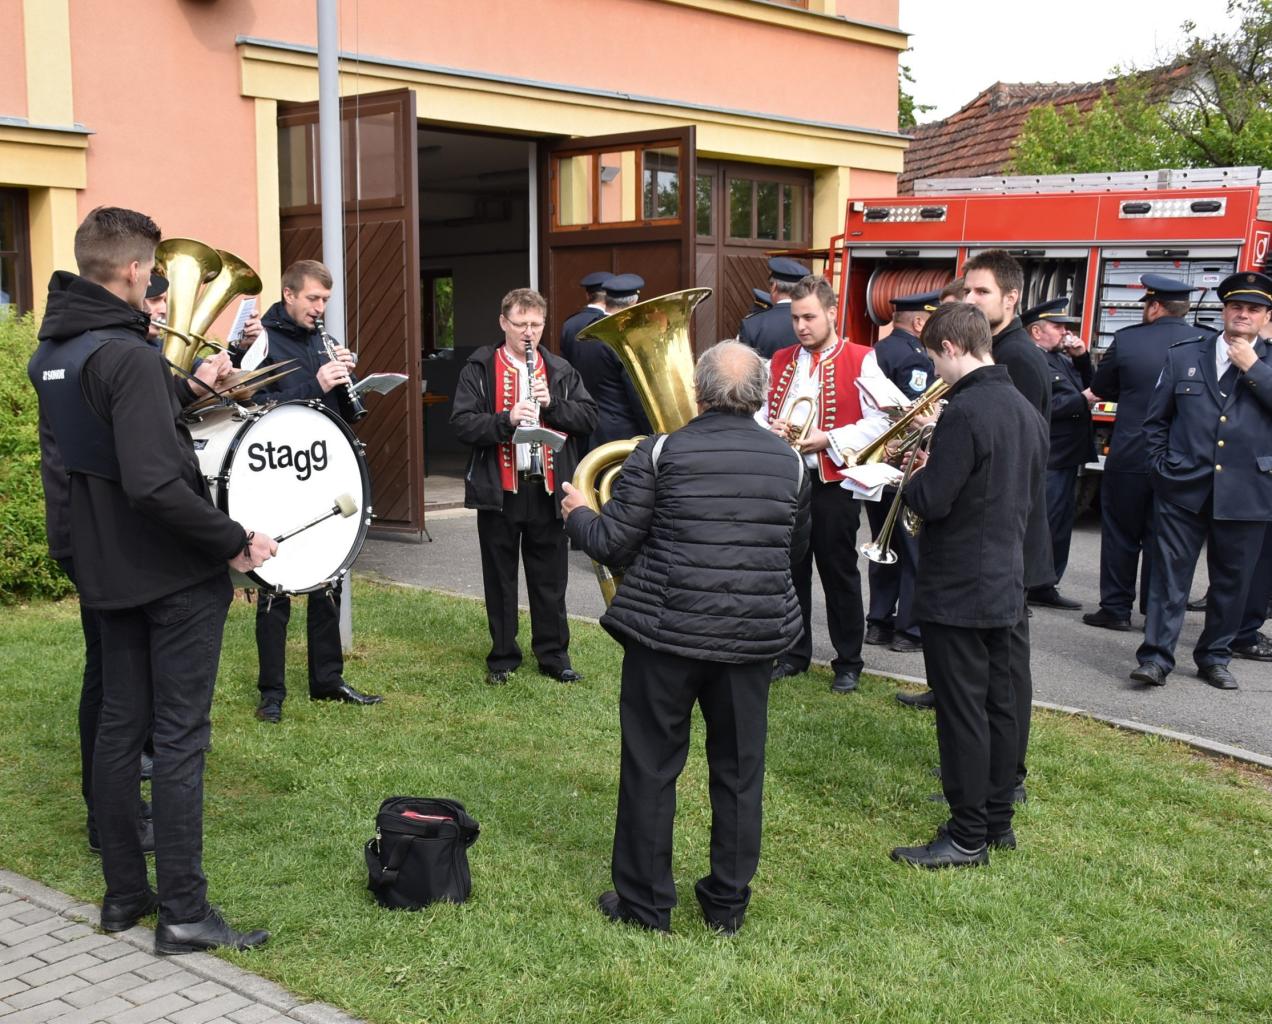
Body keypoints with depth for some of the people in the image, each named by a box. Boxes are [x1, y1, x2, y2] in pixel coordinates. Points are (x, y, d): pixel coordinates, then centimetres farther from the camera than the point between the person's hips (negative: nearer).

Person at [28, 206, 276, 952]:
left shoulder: (51, 352, 7)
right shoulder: (128, 355, -22)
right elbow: (155, 485, -29)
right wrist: (236, 541, -19)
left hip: (108, 569, 8)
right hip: (175, 571, -8)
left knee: (120, 724, 14)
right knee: (180, 737, -1)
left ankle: (125, 894, 24)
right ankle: (184, 913, 6)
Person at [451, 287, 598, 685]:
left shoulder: (560, 371, 8)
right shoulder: (479, 369, -1)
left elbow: (589, 417, 2)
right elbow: (462, 423, -11)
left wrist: (552, 404, -14)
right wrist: (507, 419, -24)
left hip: (548, 490, 2)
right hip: (498, 491, -2)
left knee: (550, 578, 10)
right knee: (500, 578, 9)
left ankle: (554, 654, 22)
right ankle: (503, 657, 21)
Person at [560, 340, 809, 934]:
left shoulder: (660, 453, -11)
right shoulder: (789, 462, 1)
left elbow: (611, 545, -8)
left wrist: (576, 514, 12)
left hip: (669, 633, -3)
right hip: (755, 635, 3)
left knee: (651, 769, 11)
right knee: (739, 770, 15)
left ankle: (644, 903, 20)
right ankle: (728, 903, 25)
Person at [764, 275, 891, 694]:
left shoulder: (860, 361, -5)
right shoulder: (779, 362, 11)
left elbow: (879, 422, -10)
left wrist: (828, 439, -18)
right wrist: (769, 430, -10)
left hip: (834, 483, -4)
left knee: (839, 574, 3)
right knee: (790, 569, 10)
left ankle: (848, 663, 14)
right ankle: (794, 654, 24)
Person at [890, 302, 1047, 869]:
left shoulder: (966, 411, -20)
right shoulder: (1027, 412, 8)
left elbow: (932, 501, -23)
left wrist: (916, 477, -2)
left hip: (956, 589, -9)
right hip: (1004, 583, 9)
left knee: (961, 711, -1)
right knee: (997, 703, 16)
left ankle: (967, 837, 7)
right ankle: (998, 820, 26)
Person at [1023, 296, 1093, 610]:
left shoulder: (1060, 359, 15)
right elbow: (1043, 406, -26)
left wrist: (1082, 357, 6)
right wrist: (1082, 399, -17)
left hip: (1067, 457, 10)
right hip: (1047, 460, -10)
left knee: (1061, 523, 15)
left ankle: (1045, 586, 23)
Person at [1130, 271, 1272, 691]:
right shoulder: (1183, 356, 8)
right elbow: (1156, 419, 11)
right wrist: (1162, 464, 3)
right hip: (1184, 487, 0)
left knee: (1232, 580, 9)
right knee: (1170, 573, -1)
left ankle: (1214, 657, 23)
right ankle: (1156, 657, 1)